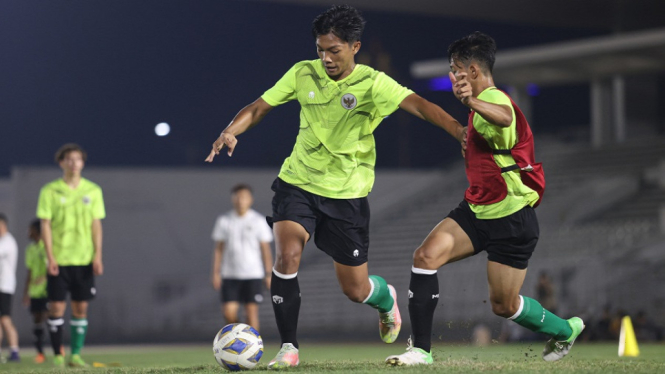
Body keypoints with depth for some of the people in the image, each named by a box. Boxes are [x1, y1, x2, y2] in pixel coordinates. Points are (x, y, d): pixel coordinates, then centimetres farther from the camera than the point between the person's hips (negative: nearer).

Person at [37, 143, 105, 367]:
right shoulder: (50, 191, 0)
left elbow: (96, 225, 7)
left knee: (81, 308, 2)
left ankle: (76, 355, 8)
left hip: (84, 260, 2)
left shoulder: (93, 191, 7)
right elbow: (45, 225, -3)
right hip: (58, 260, -2)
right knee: (57, 307, -3)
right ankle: (58, 355, 5)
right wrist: (50, 258, -11)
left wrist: (98, 256, -2)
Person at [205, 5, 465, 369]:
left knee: (355, 290, 6)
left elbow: (417, 104, -28)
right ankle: (289, 348, -8)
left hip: (347, 193, -2)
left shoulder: (372, 83, -14)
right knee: (287, 257, -22)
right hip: (297, 183, 2)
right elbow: (259, 107, 1)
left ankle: (386, 298, 44)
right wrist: (231, 131, -19)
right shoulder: (303, 74, -4)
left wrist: (458, 130, -45)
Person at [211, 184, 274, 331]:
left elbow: (265, 249, 3)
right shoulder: (223, 221, 5)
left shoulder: (259, 221, 1)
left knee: (252, 312, -6)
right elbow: (218, 248, 7)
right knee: (228, 312, -5)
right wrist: (216, 273, 1)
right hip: (230, 275, 1)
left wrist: (269, 274, -1)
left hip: (253, 275, -1)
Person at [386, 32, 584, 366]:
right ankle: (421, 349, -11)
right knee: (426, 256, -14)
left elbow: (504, 118, -49)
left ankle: (565, 329, 31)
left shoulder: (493, 98, -21)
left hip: (511, 219, -9)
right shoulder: (483, 103, 11)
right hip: (477, 211, 9)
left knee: (504, 305, 2)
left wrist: (471, 102, -68)